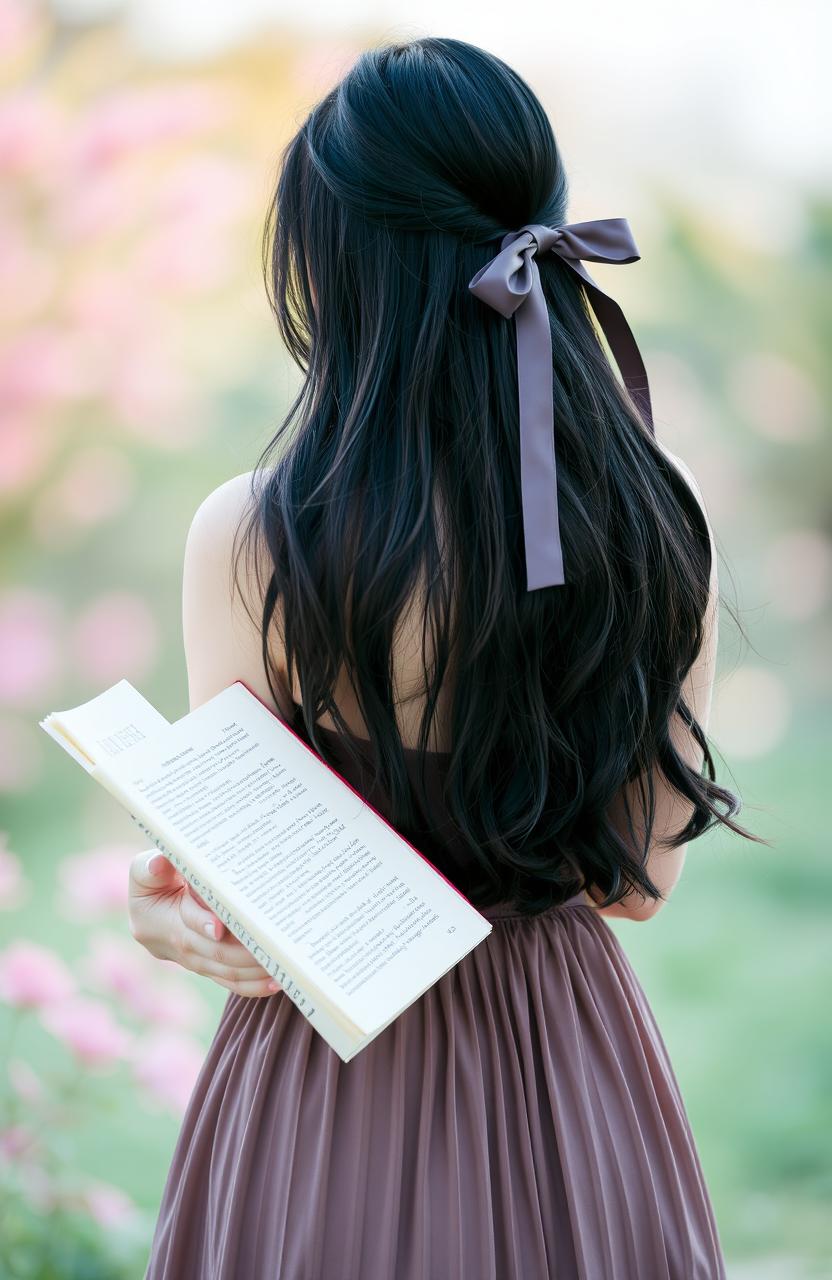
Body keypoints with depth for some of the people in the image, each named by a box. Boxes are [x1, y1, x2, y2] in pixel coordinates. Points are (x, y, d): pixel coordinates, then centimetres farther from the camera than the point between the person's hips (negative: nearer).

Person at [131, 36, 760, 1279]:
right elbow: (642, 874, -1)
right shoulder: (660, 510, -10)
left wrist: (160, 894, 4)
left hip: (339, 1095, -3)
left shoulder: (251, 537, -20)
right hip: (579, 1077, 3)